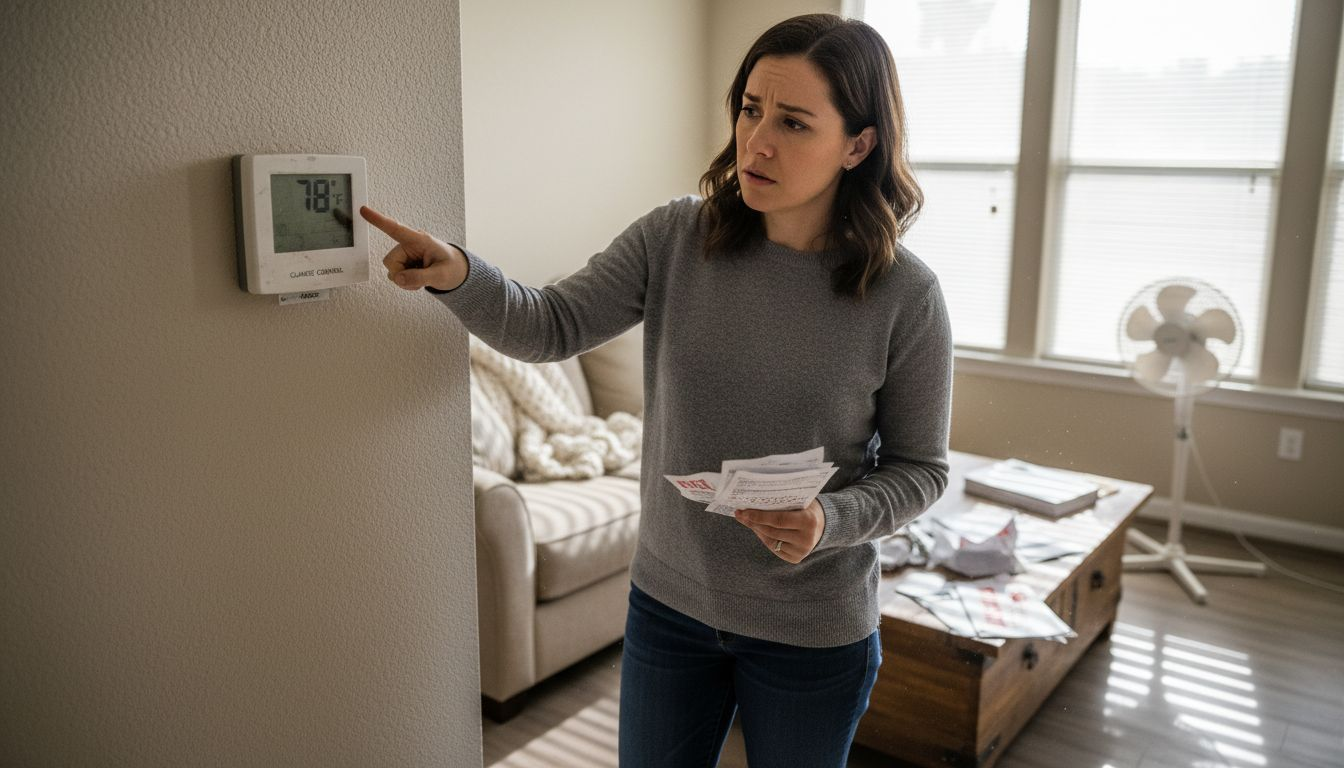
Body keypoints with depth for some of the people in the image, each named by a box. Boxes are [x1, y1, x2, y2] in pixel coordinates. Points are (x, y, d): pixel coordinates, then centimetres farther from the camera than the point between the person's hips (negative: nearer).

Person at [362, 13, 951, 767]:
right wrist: (461, 275, -29)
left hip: (814, 634, -2)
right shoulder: (675, 238, -9)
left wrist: (830, 522, -25)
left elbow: (920, 468, -7)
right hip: (668, 600, 3)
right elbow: (552, 327, -10)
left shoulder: (905, 296, -16)